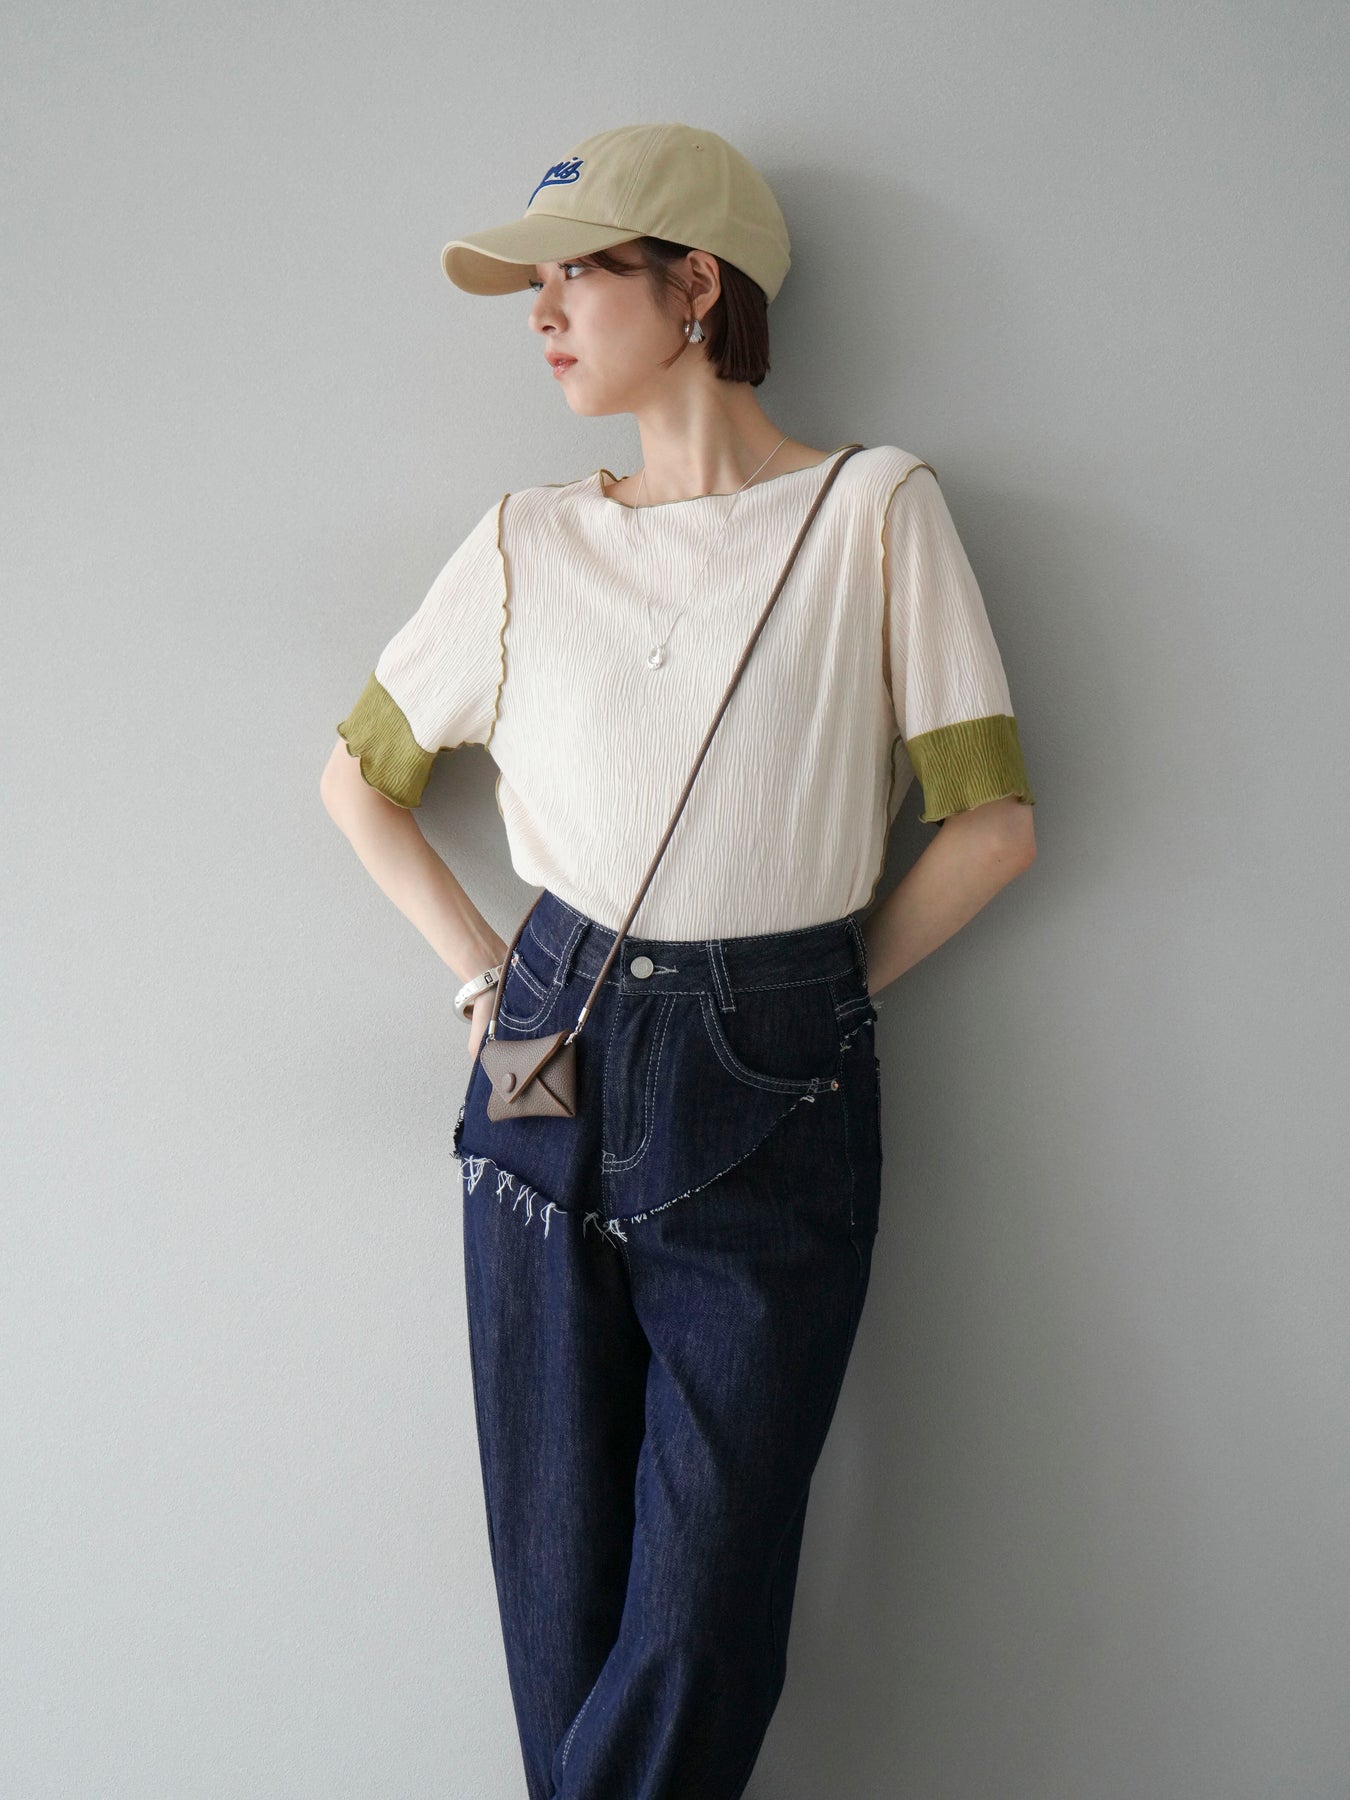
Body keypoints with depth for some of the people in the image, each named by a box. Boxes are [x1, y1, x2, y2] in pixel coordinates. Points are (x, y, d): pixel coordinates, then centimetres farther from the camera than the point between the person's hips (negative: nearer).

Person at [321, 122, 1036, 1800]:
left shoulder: (876, 508, -3)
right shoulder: (529, 541, 6)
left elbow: (991, 822, -2)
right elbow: (358, 774, 16)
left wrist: (811, 996, 0)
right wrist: (483, 970, 6)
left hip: (772, 1110, -2)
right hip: (551, 1077, 3)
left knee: (701, 1614, 4)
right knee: (558, 1581, 11)